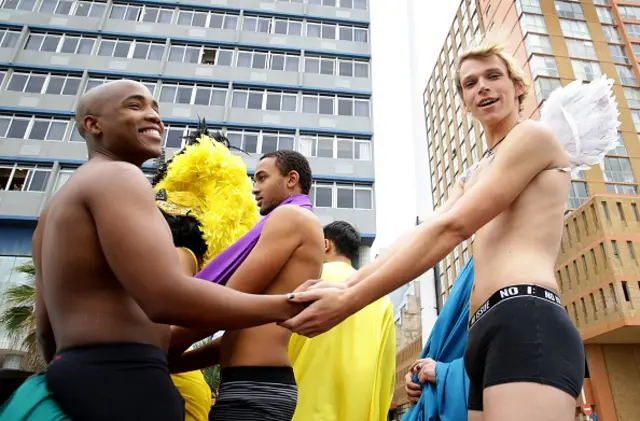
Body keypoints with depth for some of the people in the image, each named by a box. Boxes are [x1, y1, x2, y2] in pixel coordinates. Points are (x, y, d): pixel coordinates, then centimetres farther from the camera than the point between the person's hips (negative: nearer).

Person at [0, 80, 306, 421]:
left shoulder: (57, 206, 21)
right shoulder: (117, 176, -9)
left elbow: (47, 328, 22)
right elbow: (166, 298, -24)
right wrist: (285, 307, -18)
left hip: (75, 382, 10)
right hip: (121, 384, -10)